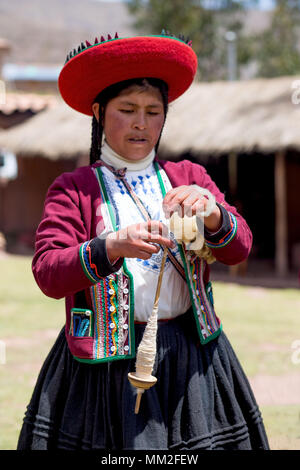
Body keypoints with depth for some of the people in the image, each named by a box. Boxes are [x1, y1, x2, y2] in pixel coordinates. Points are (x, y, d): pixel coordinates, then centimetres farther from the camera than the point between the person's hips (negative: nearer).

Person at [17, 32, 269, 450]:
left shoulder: (189, 178, 12)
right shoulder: (73, 190, 3)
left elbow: (240, 248, 1)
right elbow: (47, 273, -10)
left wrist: (211, 214, -21)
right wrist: (113, 247, -27)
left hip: (189, 356, 3)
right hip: (106, 360, -3)